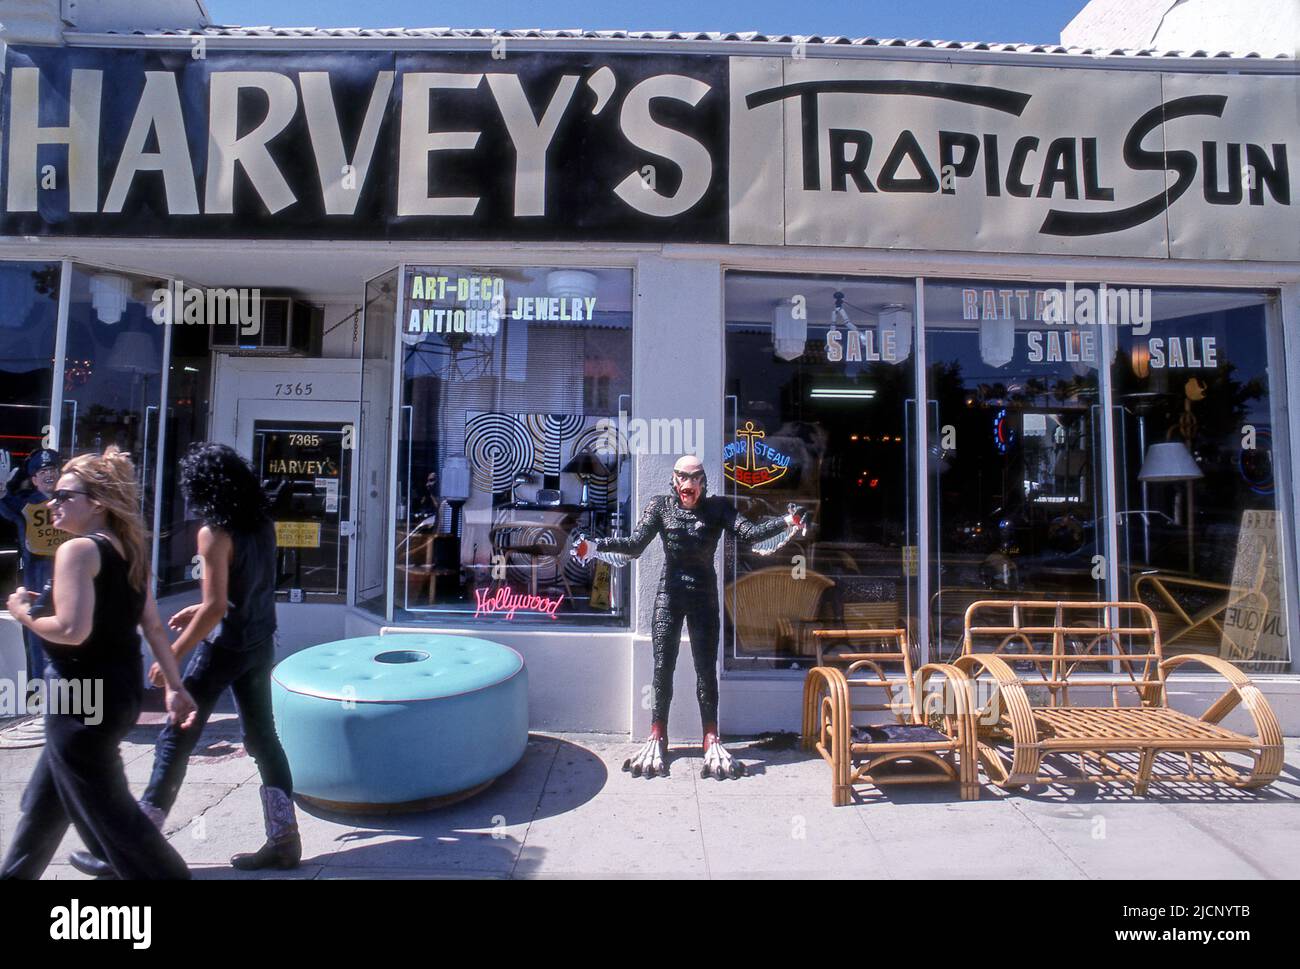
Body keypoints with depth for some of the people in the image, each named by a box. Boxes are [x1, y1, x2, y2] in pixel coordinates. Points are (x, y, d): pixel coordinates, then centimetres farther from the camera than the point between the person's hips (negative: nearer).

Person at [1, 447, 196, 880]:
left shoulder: (77, 550, -17)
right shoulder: (130, 550, 8)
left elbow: (72, 630, -25)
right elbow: (153, 626, 8)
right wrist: (175, 686, 10)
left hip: (81, 696, -9)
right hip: (121, 689, 9)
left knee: (106, 810, 5)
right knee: (44, 798, 27)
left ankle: (169, 873, 13)